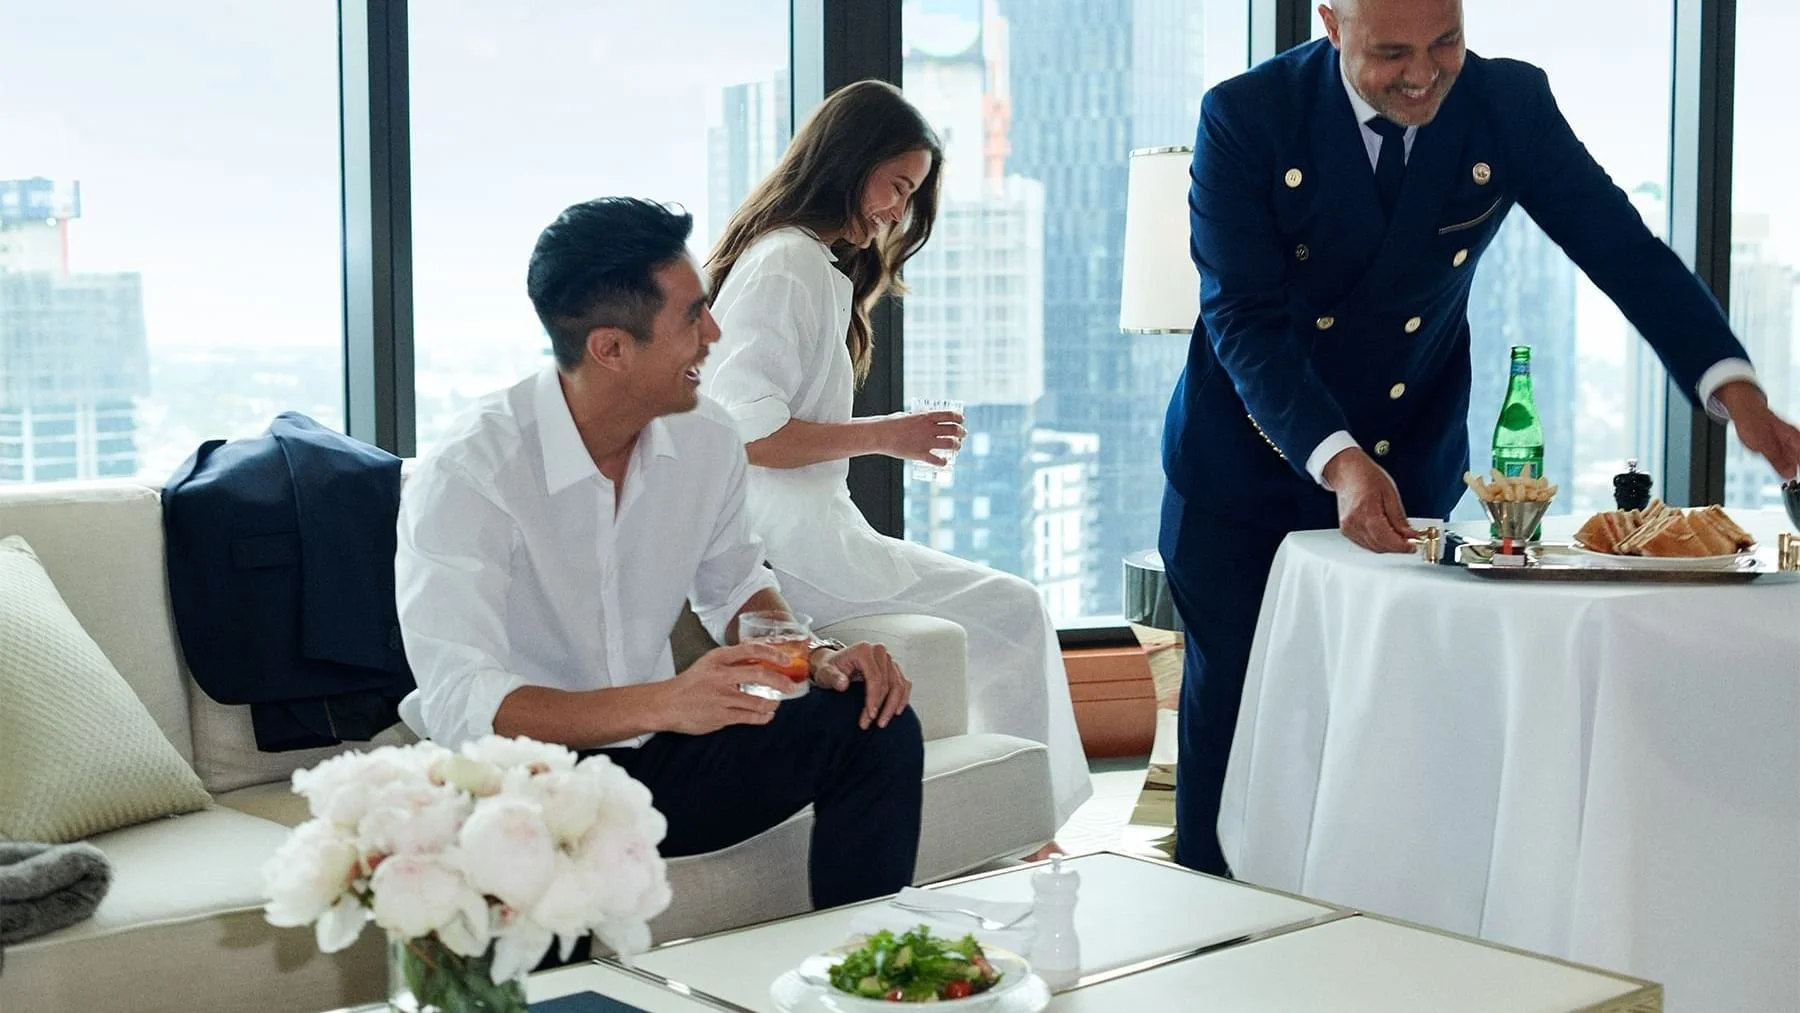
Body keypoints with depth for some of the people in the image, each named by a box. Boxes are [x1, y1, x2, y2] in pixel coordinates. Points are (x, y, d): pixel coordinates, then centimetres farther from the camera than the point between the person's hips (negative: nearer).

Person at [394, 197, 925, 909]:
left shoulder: (706, 441, -2)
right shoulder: (468, 475, -22)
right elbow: (460, 705, -30)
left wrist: (817, 657, -6)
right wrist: (664, 703, -42)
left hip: (654, 755, 6)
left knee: (875, 724, -10)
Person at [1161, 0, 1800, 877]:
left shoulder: (1510, 104, -10)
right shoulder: (1246, 117, -18)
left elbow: (1624, 249, -11)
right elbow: (1246, 321, -24)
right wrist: (1341, 464, -38)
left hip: (1411, 471, 2)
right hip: (1250, 470, -2)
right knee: (1231, 719, 7)